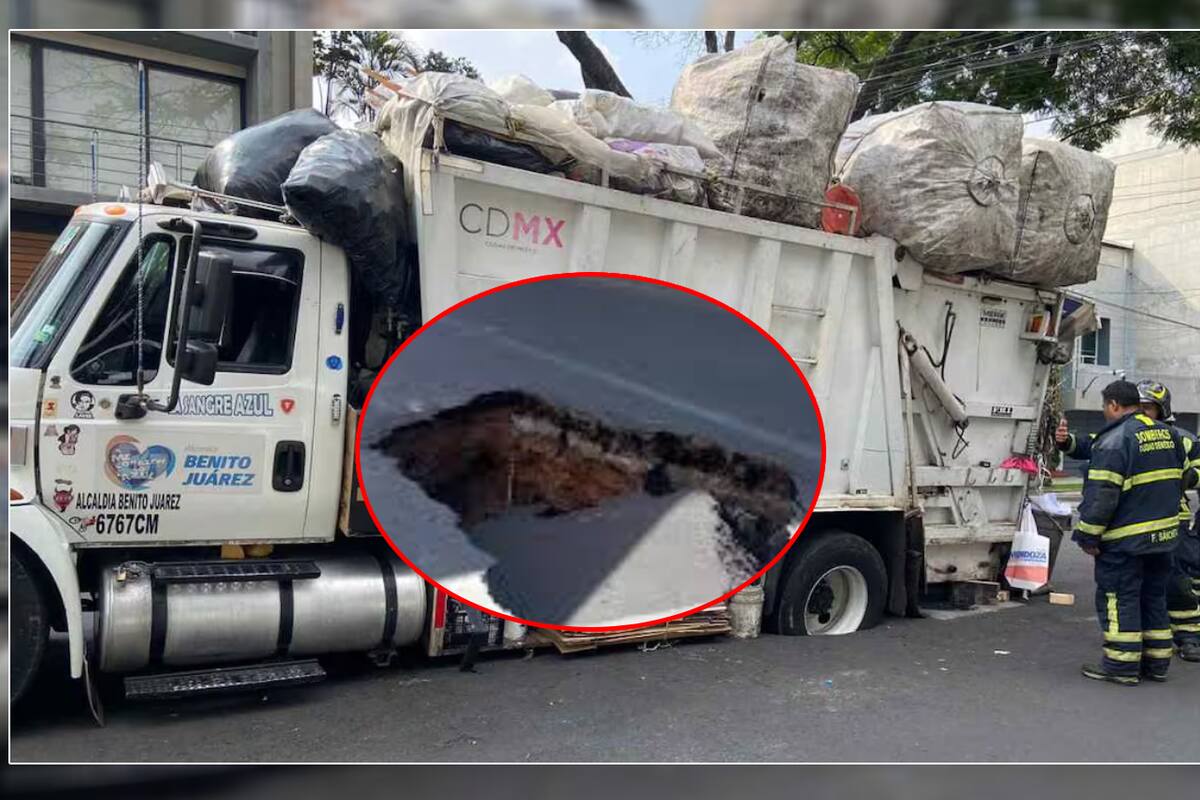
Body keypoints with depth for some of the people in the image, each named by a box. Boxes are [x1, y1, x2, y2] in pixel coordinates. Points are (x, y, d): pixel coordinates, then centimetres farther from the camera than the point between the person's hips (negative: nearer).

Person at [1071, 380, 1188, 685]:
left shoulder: (1114, 440, -17)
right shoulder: (1168, 434, 10)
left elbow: (1102, 495, -20)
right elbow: (1177, 483, 20)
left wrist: (1088, 535, -14)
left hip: (1125, 539, -8)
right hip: (1163, 535, 8)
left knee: (1120, 598, 1)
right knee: (1154, 597, 17)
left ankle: (1122, 664, 5)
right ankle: (1156, 661, 25)